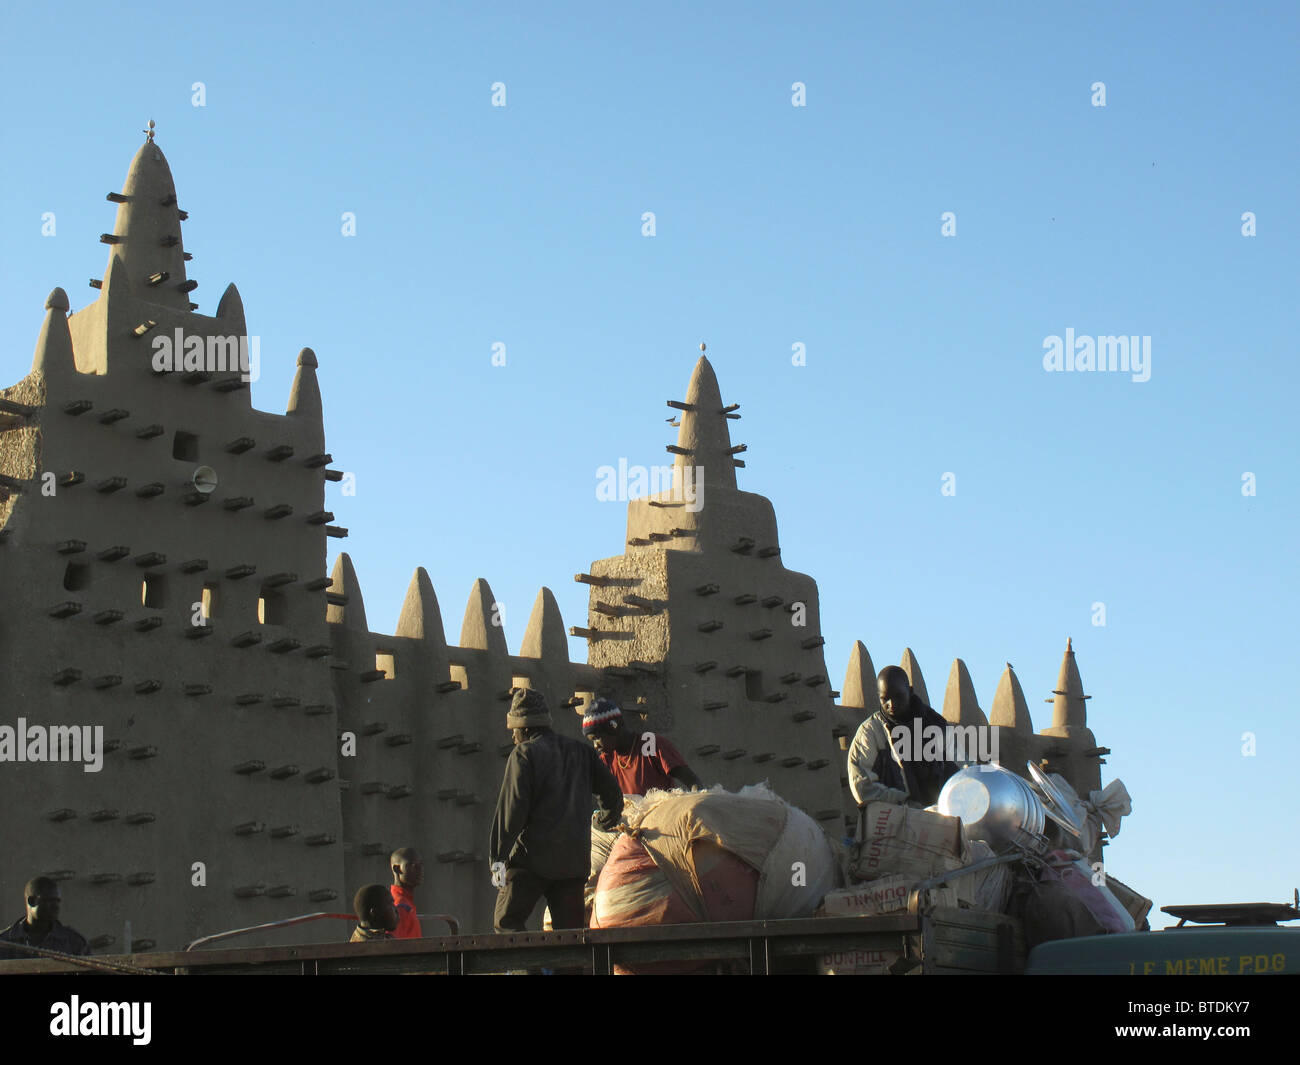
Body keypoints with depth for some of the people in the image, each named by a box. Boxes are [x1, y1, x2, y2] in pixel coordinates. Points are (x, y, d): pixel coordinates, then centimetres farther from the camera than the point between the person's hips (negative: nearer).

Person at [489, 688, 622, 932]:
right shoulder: (581, 751, 14)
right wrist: (609, 820, 42)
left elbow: (513, 807, -12)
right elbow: (612, 793, 20)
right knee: (571, 928, 7)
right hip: (576, 860, 6)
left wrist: (498, 857, -12)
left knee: (506, 922, -1)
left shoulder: (524, 754, -5)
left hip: (533, 857, -6)